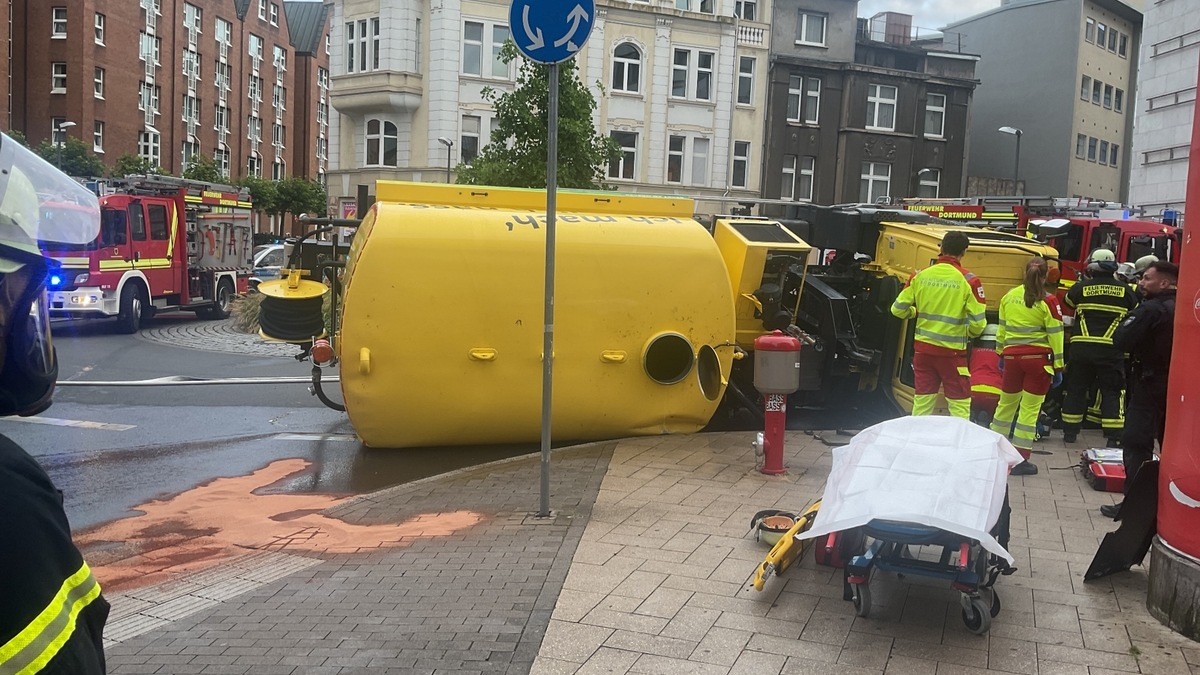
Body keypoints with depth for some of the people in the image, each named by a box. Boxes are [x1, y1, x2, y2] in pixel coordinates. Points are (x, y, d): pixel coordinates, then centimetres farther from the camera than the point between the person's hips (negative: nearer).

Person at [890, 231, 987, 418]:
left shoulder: (920, 276, -2)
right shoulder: (968, 280, -11)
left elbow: (898, 309, 2)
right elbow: (978, 322, -11)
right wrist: (969, 334, 11)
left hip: (923, 348, 4)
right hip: (952, 352, -3)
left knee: (921, 403, 12)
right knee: (960, 406, 5)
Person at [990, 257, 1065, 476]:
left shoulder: (1009, 296, 5)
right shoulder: (1048, 301, -7)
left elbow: (1001, 329, 12)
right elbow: (1055, 336, -5)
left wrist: (1001, 354, 23)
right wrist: (1058, 367, 0)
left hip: (1012, 356, 4)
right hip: (1038, 358, -4)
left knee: (1006, 404, 17)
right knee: (1030, 409, 0)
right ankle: (1020, 460, 1)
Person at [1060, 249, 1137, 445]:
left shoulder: (1081, 288, 0)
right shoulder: (1124, 291, 2)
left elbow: (1068, 300, 20)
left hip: (1081, 347, 1)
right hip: (1111, 350, -1)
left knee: (1076, 389, 12)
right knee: (1112, 392, 4)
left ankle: (1070, 432, 18)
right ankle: (1114, 437, 0)